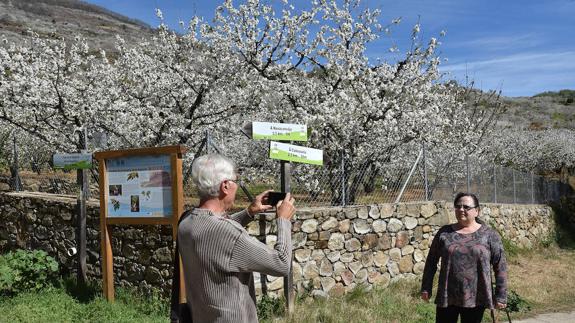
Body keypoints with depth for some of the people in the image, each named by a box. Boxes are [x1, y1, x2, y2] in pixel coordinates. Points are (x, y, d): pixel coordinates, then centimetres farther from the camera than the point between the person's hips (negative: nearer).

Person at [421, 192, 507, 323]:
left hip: (475, 298, -1)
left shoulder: (489, 234, -1)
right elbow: (431, 261, 9)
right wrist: (426, 288, 5)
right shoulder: (444, 233, 4)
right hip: (447, 297, 2)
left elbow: (500, 266, -1)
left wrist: (501, 296, -4)